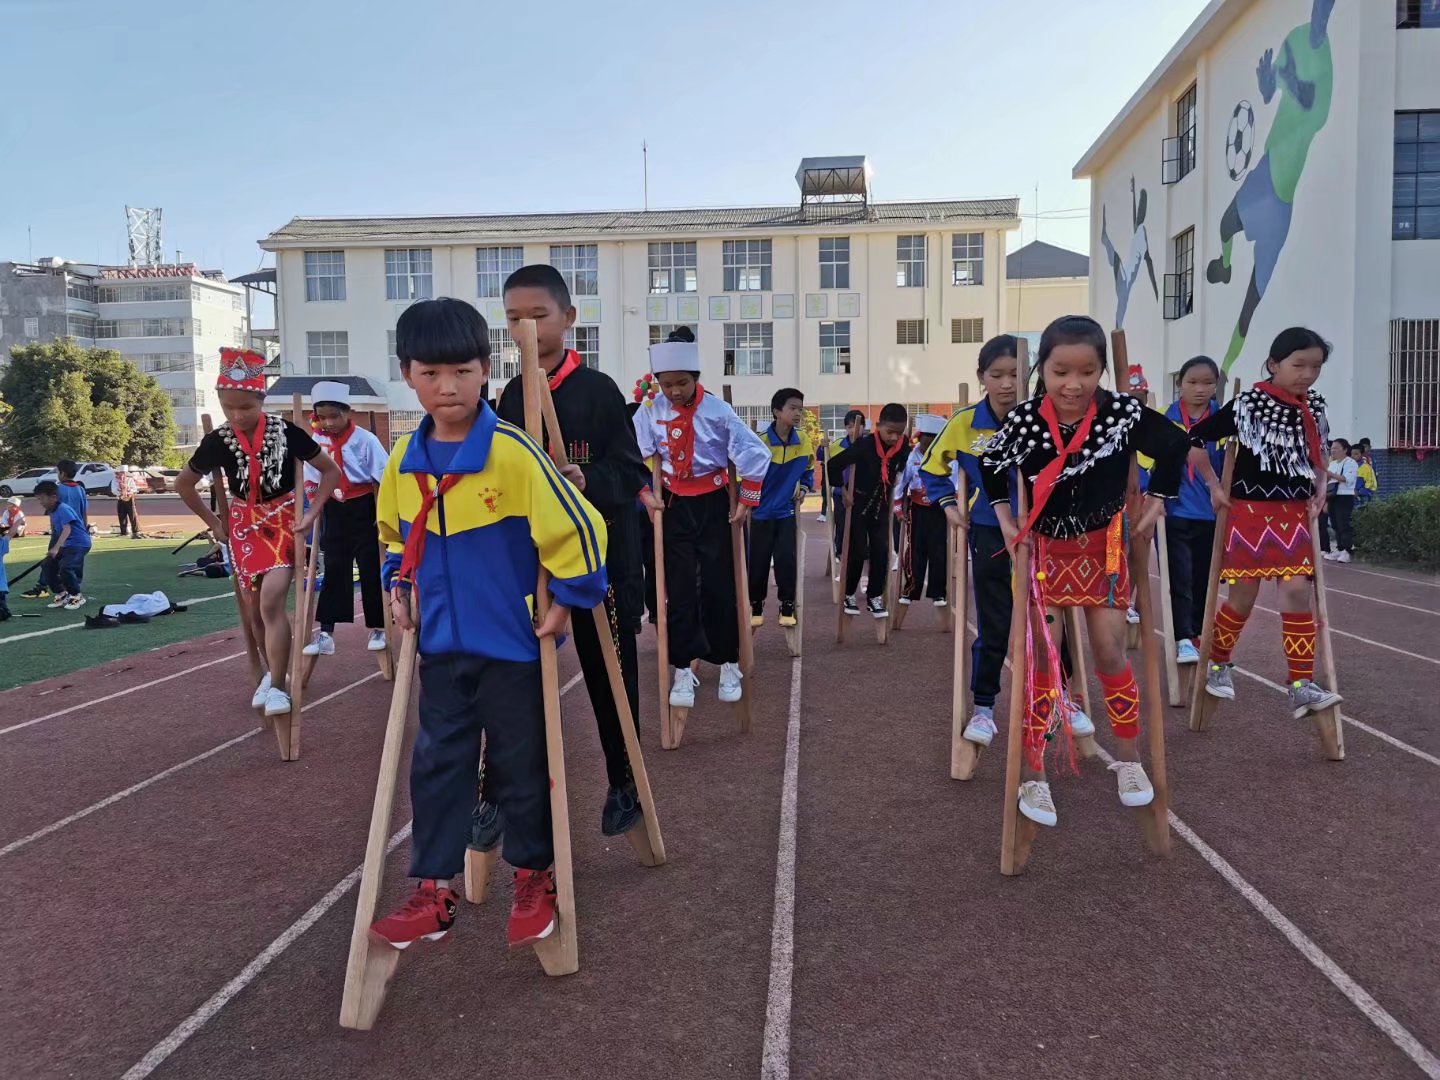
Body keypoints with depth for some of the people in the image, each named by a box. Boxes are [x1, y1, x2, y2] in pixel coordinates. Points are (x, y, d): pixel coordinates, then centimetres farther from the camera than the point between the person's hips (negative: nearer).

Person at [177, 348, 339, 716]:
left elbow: (331, 471, -3)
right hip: (244, 526, 4)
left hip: (283, 522, -3)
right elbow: (183, 484, 9)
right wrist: (214, 522, 7)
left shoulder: (285, 432, -15)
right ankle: (272, 673, 31)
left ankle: (278, 685, -12)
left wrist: (313, 513, -10)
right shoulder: (217, 441, -8)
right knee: (255, 611, 10)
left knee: (272, 603, -19)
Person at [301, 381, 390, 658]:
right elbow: (311, 481, 8)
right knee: (334, 570, 6)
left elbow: (380, 480, -9)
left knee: (371, 570, 4)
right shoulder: (316, 441, -2)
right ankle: (325, 633, 7)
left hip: (363, 509, -3)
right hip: (333, 510, 3)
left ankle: (378, 628, 17)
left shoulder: (364, 439, -12)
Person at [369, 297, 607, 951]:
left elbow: (576, 526, -17)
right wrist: (399, 586, 8)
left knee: (519, 766, 9)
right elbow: (393, 531, 19)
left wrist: (568, 600, -12)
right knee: (437, 764, 9)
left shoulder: (513, 453, -18)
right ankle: (433, 893, 21)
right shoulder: (404, 459, 1)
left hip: (512, 642, -5)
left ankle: (535, 878, 29)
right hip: (441, 644, 5)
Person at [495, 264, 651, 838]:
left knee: (609, 676, 7)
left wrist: (590, 481, -31)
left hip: (601, 557, -4)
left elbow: (633, 475, -13)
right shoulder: (511, 396, 6)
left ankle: (624, 784, 25)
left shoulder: (598, 389, -9)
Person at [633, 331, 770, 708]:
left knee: (718, 586, 4)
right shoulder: (651, 412, -9)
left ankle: (728, 665, 18)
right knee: (678, 589, 3)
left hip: (713, 505, -2)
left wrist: (746, 502, -9)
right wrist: (645, 493, -8)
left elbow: (756, 455, -12)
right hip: (674, 506, 2)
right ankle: (682, 671, 10)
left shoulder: (717, 411, -15)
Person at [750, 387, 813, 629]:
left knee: (786, 558, -4)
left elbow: (808, 469, 14)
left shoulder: (803, 440, -3)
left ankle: (787, 607, 10)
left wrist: (804, 488, 0)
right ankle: (756, 607, 21)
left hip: (787, 511, 2)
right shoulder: (761, 442, -16)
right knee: (758, 561, 4)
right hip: (761, 511, -2)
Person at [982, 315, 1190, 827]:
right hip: (1044, 550, 1)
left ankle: (1129, 759, 25)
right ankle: (1033, 775, 12)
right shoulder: (1023, 419, -16)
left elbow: (1175, 445, -1)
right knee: (1038, 660, 2)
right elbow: (990, 465, 3)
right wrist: (1004, 517, -3)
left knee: (1110, 654, 3)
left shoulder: (1122, 412, -18)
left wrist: (1157, 500, -5)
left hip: (1103, 548, 0)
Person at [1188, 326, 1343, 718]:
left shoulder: (1314, 406, 7)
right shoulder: (1248, 403, -10)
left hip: (1294, 513, 4)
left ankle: (1302, 685, -1)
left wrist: (1320, 487, 10)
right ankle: (1217, 663, 26)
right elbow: (1194, 438, -6)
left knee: (1297, 590, -5)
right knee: (1243, 595, 2)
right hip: (1250, 510, -4)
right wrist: (1214, 485, -5)